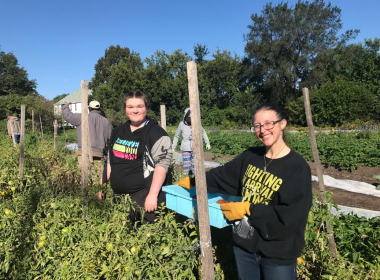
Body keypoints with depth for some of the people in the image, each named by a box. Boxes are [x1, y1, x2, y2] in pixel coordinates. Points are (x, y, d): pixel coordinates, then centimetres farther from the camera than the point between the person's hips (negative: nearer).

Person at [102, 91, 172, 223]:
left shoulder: (156, 133, -10)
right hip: (118, 195, 7)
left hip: (144, 196, -6)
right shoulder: (118, 131, 10)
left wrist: (153, 195, -21)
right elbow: (110, 161, 18)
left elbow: (162, 165, -16)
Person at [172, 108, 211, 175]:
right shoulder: (182, 124, -10)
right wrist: (173, 148, 7)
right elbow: (176, 136, 5)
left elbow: (203, 132, 12)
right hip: (186, 150, -1)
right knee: (186, 169, 2)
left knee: (195, 169, 5)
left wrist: (207, 143, 15)